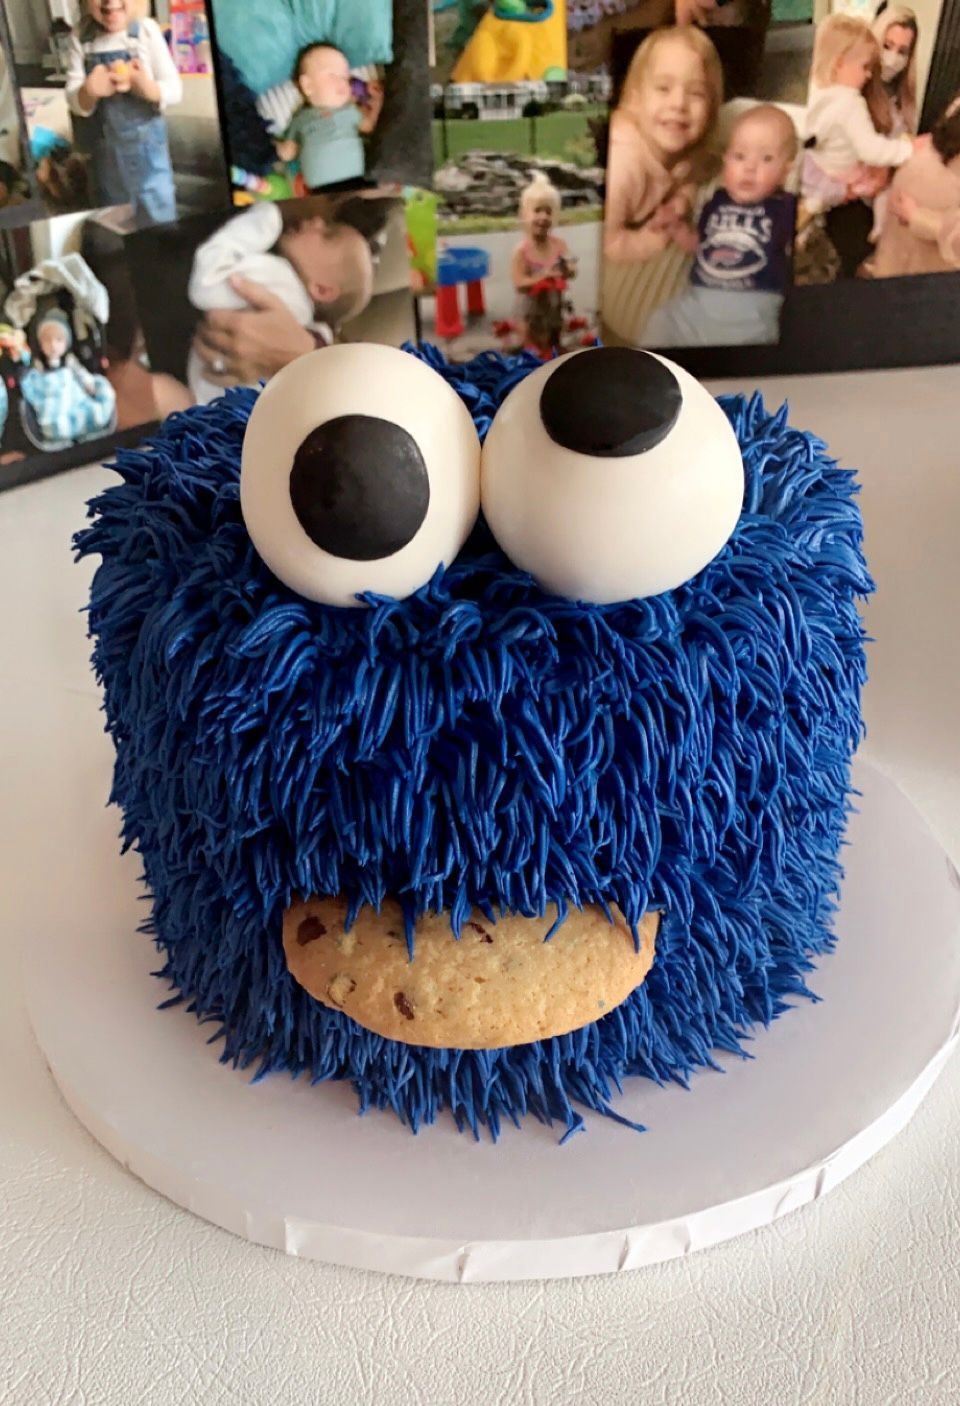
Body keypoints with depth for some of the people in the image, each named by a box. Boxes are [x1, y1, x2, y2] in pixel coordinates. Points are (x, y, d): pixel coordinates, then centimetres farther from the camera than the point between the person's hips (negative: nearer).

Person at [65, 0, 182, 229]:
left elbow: (175, 90, -6)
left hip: (147, 149, -2)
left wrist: (147, 87, -27)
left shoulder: (146, 30, -8)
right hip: (105, 154, 2)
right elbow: (74, 102, -5)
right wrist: (89, 91, -28)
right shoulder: (80, 37, -4)